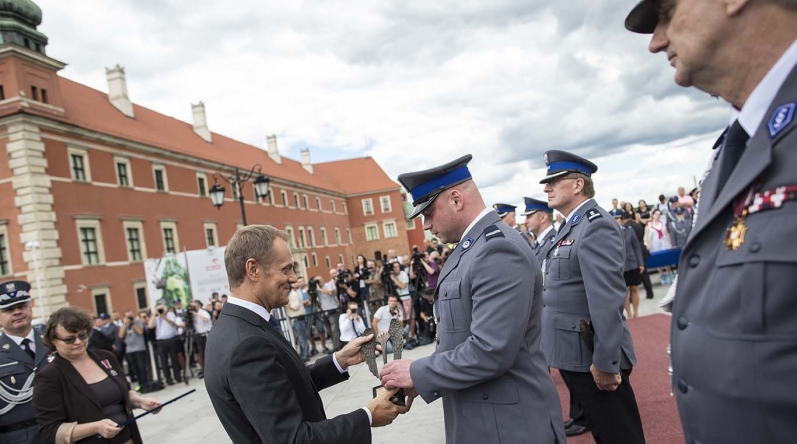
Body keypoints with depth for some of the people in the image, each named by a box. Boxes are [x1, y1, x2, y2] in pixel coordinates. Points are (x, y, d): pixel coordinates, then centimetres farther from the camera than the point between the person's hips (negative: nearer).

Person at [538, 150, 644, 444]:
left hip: (592, 356, -9)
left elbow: (607, 300, -24)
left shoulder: (596, 225, -17)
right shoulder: (570, 226, 13)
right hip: (574, 354, 9)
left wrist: (605, 362, -24)